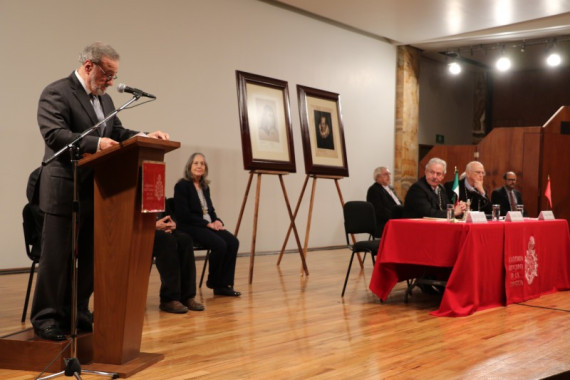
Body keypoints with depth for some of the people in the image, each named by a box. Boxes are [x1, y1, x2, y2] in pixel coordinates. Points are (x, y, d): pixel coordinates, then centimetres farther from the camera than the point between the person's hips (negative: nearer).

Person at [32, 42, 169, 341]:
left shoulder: (104, 99, 17)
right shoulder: (56, 93, -9)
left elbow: (117, 132, 16)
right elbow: (54, 134, -21)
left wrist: (144, 137, -4)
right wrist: (95, 144, -34)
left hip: (96, 192, 8)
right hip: (65, 191, -8)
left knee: (89, 257, 12)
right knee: (56, 257, 0)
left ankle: (77, 314, 24)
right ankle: (46, 318, 12)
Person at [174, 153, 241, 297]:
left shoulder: (205, 187, 17)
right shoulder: (181, 186, -6)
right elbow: (184, 215, -14)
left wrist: (217, 221, -4)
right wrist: (207, 224, -17)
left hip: (209, 225, 7)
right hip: (190, 227, -7)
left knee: (233, 242, -18)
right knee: (220, 245, -29)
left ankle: (224, 284, -13)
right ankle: (213, 282, -5)